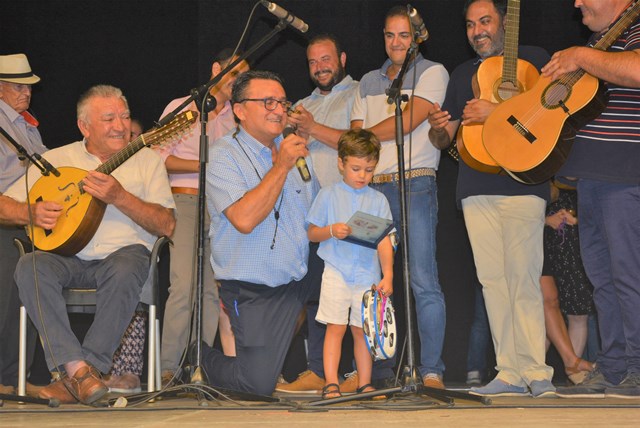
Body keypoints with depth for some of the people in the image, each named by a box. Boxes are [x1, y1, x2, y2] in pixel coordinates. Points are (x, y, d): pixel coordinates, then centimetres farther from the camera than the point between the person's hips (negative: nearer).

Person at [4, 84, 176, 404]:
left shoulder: (147, 160, 11)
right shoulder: (56, 159, 14)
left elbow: (166, 225, -1)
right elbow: (6, 206, 12)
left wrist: (120, 198, -14)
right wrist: (32, 212, -10)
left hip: (123, 251, -1)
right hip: (66, 255, 1)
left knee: (125, 269, -38)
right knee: (30, 267, -32)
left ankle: (78, 376, -31)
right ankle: (78, 369, -38)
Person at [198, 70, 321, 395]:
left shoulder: (294, 149, 10)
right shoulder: (224, 155, -10)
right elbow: (244, 220, -25)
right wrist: (281, 167, -21)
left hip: (304, 277, 6)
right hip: (255, 292, -6)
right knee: (259, 383, -13)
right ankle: (201, 357, 19)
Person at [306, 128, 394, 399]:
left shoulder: (378, 200, 8)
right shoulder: (328, 195, 5)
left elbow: (384, 240, 2)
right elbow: (311, 234, 6)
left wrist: (387, 275, -8)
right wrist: (332, 231, -15)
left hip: (368, 274, 2)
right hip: (336, 272, -2)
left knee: (362, 329, 5)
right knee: (336, 327, -6)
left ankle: (364, 384, 12)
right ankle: (331, 384, -3)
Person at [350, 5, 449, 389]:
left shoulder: (432, 73, 4)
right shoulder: (369, 82, 22)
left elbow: (408, 122, -7)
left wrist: (367, 135, 4)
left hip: (415, 186, -5)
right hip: (372, 188, 5)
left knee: (423, 281, -11)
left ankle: (432, 370, -10)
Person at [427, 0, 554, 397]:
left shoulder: (532, 58, 7)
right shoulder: (463, 74, 23)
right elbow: (445, 137, 24)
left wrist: (498, 111, -18)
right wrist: (439, 129, -1)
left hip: (521, 182, -5)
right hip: (476, 189, 6)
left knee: (523, 279, -12)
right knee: (493, 280, 1)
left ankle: (536, 372, -10)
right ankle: (511, 373, 3)